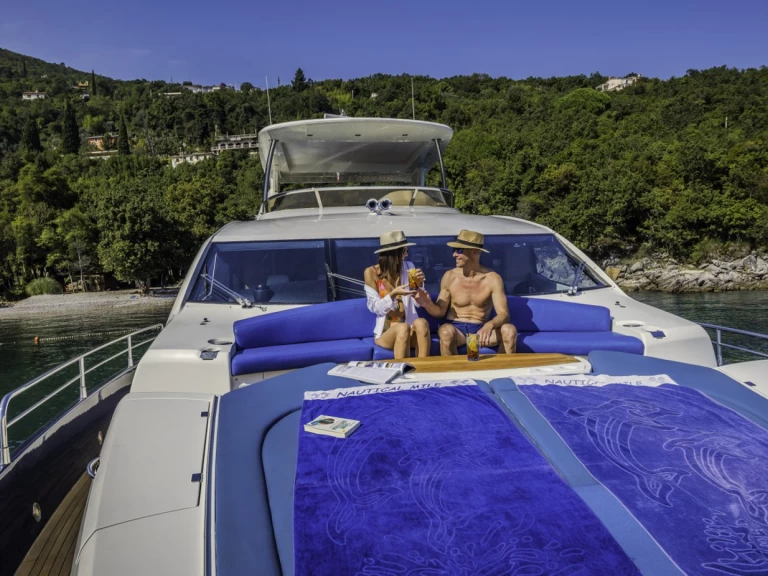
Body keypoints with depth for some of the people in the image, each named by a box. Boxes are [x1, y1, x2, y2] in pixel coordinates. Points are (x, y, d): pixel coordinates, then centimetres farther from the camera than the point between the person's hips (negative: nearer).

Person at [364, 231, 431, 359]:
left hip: (410, 327, 2)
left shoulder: (408, 267, 4)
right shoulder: (371, 272, -4)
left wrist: (419, 284, -15)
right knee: (403, 328, -36)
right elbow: (375, 308, -6)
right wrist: (393, 294, -22)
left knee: (421, 323, -32)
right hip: (385, 331, -2)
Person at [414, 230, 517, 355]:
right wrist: (428, 305, -20)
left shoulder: (492, 279, -4)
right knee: (446, 331, -36)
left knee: (510, 330, -28)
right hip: (456, 329, 0)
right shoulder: (450, 276, -1)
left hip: (481, 329, 0)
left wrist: (489, 325, -34)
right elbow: (441, 311, 4)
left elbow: (504, 314, -11)